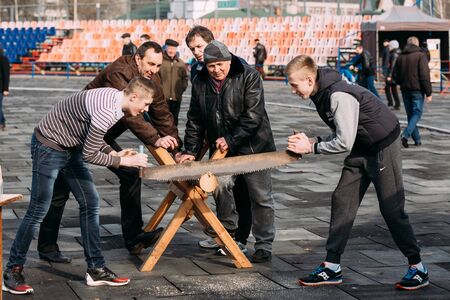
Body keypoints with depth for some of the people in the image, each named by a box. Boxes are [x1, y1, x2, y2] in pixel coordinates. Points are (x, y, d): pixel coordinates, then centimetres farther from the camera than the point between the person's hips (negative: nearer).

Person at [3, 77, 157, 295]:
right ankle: (12, 271, 5)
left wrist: (113, 152, 2)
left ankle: (96, 269, 11)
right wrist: (122, 161, -16)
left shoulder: (114, 97, -1)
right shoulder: (106, 111, -31)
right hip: (49, 146, -10)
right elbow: (89, 155, -24)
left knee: (90, 203, 6)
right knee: (38, 210, -6)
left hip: (71, 147, 10)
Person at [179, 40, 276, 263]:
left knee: (260, 197, 0)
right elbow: (195, 119, 7)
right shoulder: (200, 82, 1)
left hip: (253, 146, -4)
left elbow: (253, 116, -19)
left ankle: (264, 246, 10)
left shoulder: (249, 77, -14)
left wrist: (231, 140, -21)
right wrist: (190, 150, 2)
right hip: (222, 148, 4)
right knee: (220, 186, -8)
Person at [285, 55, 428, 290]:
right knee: (341, 201, 3)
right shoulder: (321, 94, 3)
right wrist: (313, 141, -5)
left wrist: (311, 148, -17)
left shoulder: (339, 96, -28)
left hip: (384, 146, -9)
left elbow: (344, 142, -28)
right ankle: (332, 267, 7)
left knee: (391, 208, -4)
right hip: (362, 149, 9)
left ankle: (417, 268, 10)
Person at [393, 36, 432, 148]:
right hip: (417, 90, -5)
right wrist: (428, 92, -11)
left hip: (405, 90, 5)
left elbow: (395, 75, 9)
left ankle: (417, 139, 12)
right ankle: (406, 134, -20)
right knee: (417, 113, 0)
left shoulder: (400, 57, 9)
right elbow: (424, 75, -14)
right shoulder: (420, 55, -7)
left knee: (410, 114, 12)